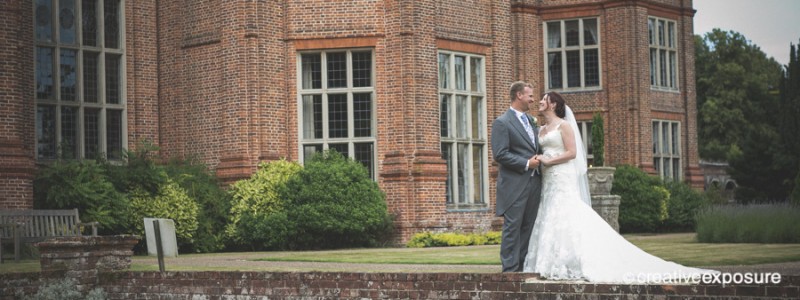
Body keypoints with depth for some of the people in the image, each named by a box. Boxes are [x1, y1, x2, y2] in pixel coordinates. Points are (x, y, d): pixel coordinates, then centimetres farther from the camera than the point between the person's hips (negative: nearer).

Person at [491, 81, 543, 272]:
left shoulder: (531, 121, 19)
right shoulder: (502, 123, -6)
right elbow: (500, 154, -14)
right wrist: (526, 164, -16)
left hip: (533, 183, 8)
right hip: (514, 184, -8)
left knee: (528, 227, 8)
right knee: (512, 227, -6)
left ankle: (524, 266, 13)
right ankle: (510, 269, -5)